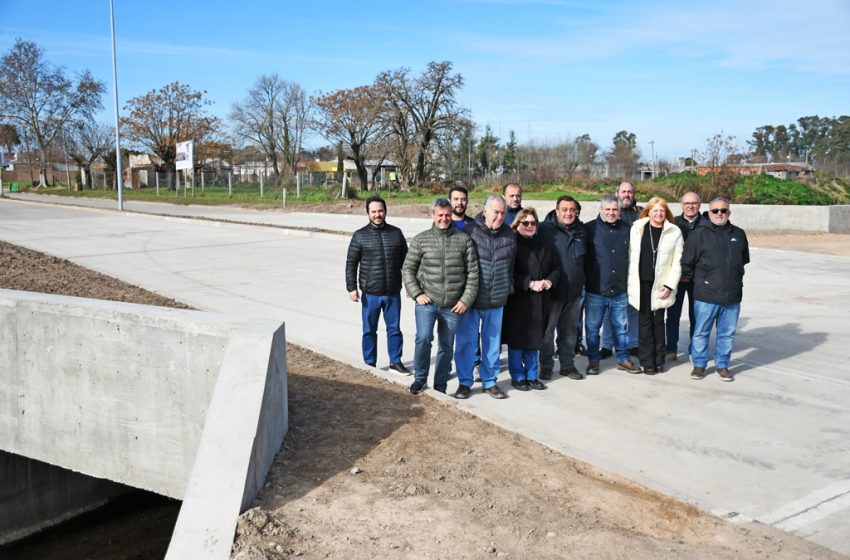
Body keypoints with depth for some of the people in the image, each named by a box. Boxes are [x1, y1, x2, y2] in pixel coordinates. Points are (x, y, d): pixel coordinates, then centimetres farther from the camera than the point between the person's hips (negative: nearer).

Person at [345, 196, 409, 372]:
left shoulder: (396, 233, 5)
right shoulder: (360, 236, -2)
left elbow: (405, 260, 12)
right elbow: (351, 263, -1)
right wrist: (351, 288, -7)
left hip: (393, 293, 2)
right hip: (370, 294, -2)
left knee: (394, 329, 10)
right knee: (369, 330, 8)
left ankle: (396, 362, 23)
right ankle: (370, 364, 20)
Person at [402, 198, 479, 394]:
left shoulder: (464, 240, 2)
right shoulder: (421, 239, 2)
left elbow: (473, 272, 3)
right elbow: (407, 269, 6)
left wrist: (466, 299, -3)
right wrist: (417, 294, -4)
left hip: (453, 305, 1)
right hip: (427, 301, -1)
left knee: (446, 347, 10)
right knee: (423, 338, -19)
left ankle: (440, 386, 26)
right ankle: (420, 378, 5)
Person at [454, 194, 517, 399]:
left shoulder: (509, 235, 4)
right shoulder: (469, 232, -10)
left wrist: (508, 288, 14)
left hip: (496, 301, 4)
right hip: (470, 299, -4)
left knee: (493, 343, 12)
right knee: (466, 342, 3)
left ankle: (489, 382, 26)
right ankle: (464, 382, 17)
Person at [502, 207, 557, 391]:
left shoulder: (543, 245, 13)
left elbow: (555, 268, 16)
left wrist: (550, 281, -5)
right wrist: (530, 284, -19)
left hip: (539, 301, 6)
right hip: (518, 300, -6)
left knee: (535, 340, 12)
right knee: (517, 339, 2)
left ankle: (532, 376, 24)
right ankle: (517, 377, 15)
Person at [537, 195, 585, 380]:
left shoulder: (580, 230, 8)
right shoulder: (545, 229, -9)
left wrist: (581, 281, 17)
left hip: (574, 291, 5)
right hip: (552, 289, -5)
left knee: (570, 330, 14)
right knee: (547, 330, 2)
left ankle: (568, 364, 27)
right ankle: (546, 366, 15)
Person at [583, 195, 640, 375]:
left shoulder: (626, 229, 7)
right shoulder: (590, 228, -5)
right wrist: (584, 280, -6)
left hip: (620, 292, 3)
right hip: (595, 292, -3)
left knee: (621, 327, 13)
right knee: (592, 328, 6)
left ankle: (623, 359, 27)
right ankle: (593, 361, 20)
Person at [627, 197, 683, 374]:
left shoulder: (674, 232, 0)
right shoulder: (637, 228, 3)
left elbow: (677, 261, -1)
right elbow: (631, 256, 5)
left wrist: (669, 285, -7)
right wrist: (631, 282, 1)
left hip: (661, 284, 0)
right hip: (641, 283, 1)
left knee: (658, 320, 8)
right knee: (644, 321, 4)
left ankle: (658, 360, 18)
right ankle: (647, 361, 11)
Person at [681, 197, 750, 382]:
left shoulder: (738, 234, 8)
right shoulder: (699, 234, -6)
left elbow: (744, 259, 24)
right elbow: (687, 263, 0)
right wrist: (699, 279, 11)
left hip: (732, 295, 4)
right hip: (706, 295, -3)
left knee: (727, 333, 11)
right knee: (701, 332, 5)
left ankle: (722, 365, 24)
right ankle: (699, 364, 19)